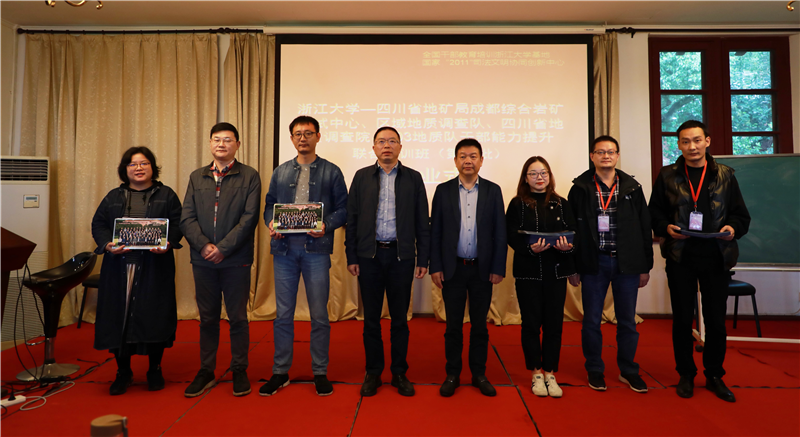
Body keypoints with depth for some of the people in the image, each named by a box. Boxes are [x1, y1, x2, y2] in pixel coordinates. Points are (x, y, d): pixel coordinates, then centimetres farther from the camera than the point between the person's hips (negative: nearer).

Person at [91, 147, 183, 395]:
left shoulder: (166, 195, 9)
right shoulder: (113, 197, 15)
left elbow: (178, 224, 2)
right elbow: (98, 224, 10)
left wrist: (168, 244, -17)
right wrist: (108, 244, -10)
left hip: (155, 266, -2)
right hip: (119, 266, 2)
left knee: (154, 316, 0)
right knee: (118, 316, 2)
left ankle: (155, 370, 16)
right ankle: (123, 373, 17)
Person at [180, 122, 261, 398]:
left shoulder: (249, 176, 0)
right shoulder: (197, 177, 12)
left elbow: (249, 218, -9)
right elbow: (187, 218, 4)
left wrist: (223, 248, -14)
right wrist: (204, 245, -11)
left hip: (236, 260, -3)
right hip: (203, 260, 3)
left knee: (238, 318, 6)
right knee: (207, 318, 12)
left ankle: (239, 371, 20)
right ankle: (206, 371, 25)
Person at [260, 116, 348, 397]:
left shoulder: (331, 172, 6)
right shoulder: (280, 172, 15)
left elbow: (343, 208, 2)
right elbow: (269, 205, 16)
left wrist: (326, 225, -15)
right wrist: (270, 224, -5)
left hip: (316, 249, -2)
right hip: (284, 248, 3)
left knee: (319, 314, 4)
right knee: (283, 313, 8)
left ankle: (320, 373, 18)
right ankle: (280, 372, 21)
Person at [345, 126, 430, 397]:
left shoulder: (413, 178, 5)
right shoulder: (362, 177, 6)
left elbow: (422, 222, 4)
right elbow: (351, 219, 5)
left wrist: (423, 259, -1)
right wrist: (351, 257, -1)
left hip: (401, 255, 0)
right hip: (369, 256, 1)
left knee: (400, 318, 7)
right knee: (371, 318, 8)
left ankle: (399, 373, 22)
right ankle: (373, 373, 22)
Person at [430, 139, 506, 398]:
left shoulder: (493, 191, 3)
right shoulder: (443, 190, 3)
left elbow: (500, 232, 2)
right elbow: (435, 231, 2)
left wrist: (498, 268, -3)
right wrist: (435, 266, -4)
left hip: (482, 269, 1)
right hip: (453, 269, 0)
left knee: (479, 324, 11)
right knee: (453, 325, 8)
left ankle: (479, 374, 24)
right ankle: (452, 375, 21)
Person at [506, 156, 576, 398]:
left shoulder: (561, 204, 8)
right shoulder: (517, 204, 2)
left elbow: (573, 233, 4)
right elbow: (512, 236, -4)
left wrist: (568, 246, -18)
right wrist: (530, 248, -21)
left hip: (556, 271, 2)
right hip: (527, 271, -2)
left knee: (554, 323, 4)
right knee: (531, 323, 4)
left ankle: (550, 373, 18)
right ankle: (536, 373, 18)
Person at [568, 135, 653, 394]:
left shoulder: (632, 188, 7)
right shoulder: (580, 189, 1)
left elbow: (644, 228, 9)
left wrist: (645, 266, 6)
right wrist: (572, 268, -2)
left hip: (626, 263, 2)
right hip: (593, 263, -1)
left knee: (627, 320, 10)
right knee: (591, 320, 6)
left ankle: (628, 370, 27)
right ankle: (595, 370, 22)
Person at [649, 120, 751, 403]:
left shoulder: (724, 175, 5)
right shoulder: (667, 176, 3)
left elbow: (741, 215, 7)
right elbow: (654, 213, 5)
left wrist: (733, 228, -13)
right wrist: (667, 228, -14)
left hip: (716, 258, 1)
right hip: (680, 259, -1)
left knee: (716, 320, 7)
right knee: (682, 319, 7)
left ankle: (714, 375, 24)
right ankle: (686, 374, 22)